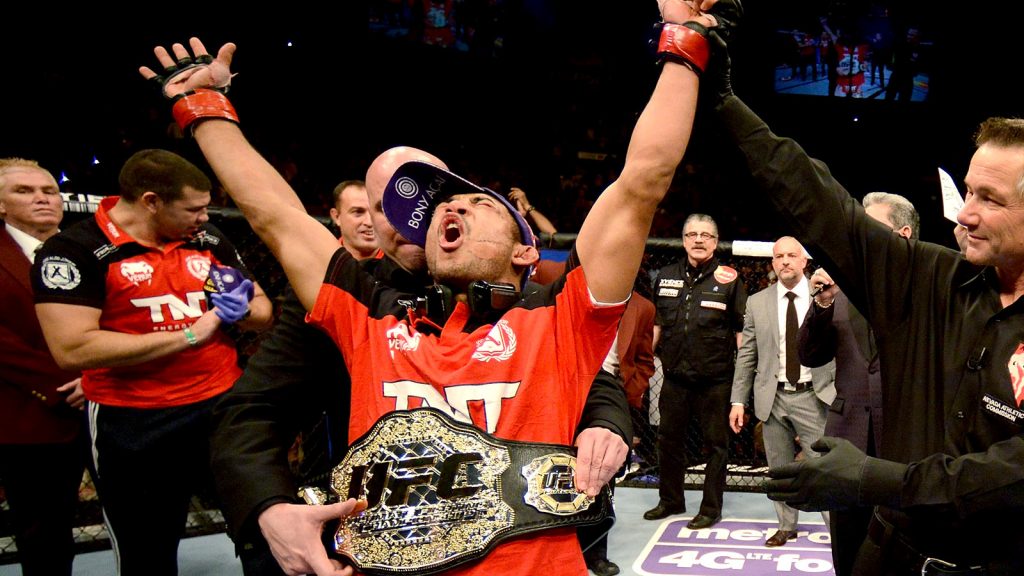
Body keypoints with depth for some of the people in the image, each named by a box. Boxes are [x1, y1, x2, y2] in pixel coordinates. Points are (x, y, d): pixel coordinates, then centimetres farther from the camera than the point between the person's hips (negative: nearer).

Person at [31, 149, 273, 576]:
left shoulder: (207, 240, 4)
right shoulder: (73, 251, -12)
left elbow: (263, 311, 14)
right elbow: (73, 349, -23)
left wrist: (240, 307, -11)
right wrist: (189, 335, -20)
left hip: (225, 406, 4)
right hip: (135, 426, -4)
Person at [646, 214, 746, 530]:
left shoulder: (729, 279, -4)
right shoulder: (666, 276, 8)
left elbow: (742, 329, -2)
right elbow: (656, 324, 14)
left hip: (715, 379, -4)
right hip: (674, 376, 4)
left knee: (716, 444, 7)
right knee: (669, 439, 14)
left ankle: (711, 508, 21)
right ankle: (671, 500, 32)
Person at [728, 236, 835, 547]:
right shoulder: (757, 303, 4)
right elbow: (746, 355, 5)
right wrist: (738, 399, 2)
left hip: (812, 396, -2)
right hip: (772, 397, 2)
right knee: (780, 468, 13)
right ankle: (786, 526, 29)